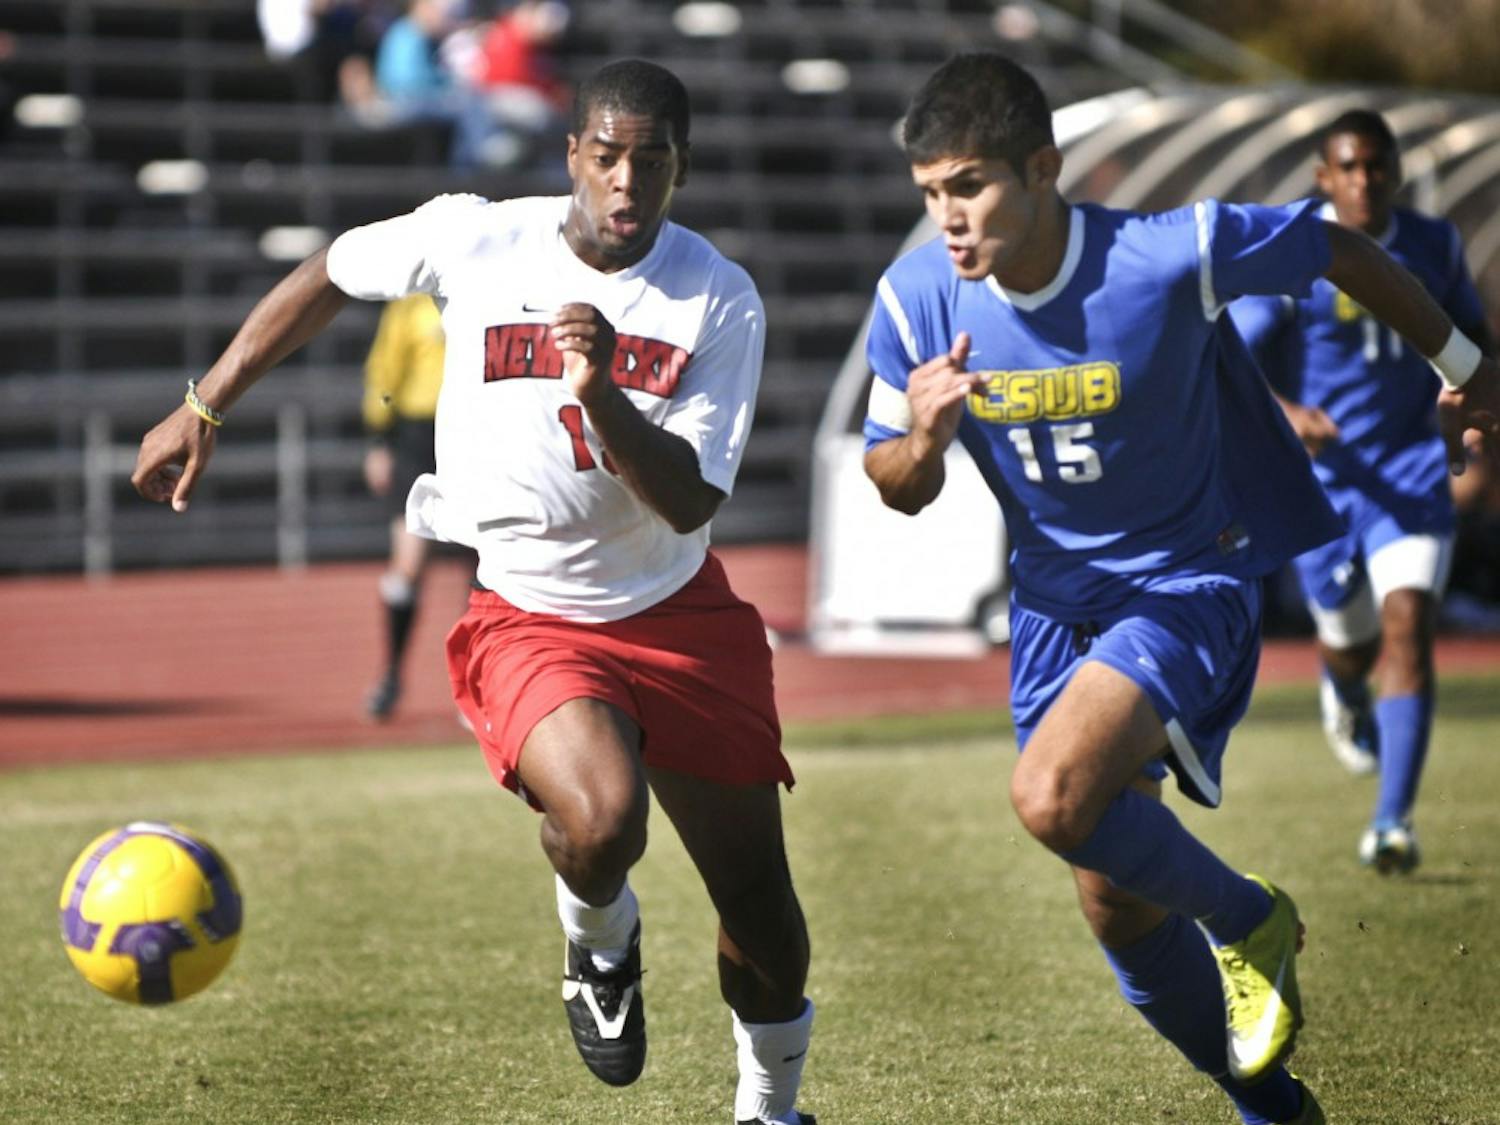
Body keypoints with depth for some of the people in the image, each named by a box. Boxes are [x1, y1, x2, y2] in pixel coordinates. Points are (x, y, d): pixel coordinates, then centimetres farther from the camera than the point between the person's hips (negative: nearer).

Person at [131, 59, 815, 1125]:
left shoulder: (721, 301, -11)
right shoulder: (475, 240, -11)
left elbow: (689, 501, -18)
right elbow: (330, 276, 9)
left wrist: (600, 396, -34)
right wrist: (204, 410, 11)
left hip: (679, 616, 2)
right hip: (528, 620, -2)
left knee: (761, 911, 5)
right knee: (601, 823, -32)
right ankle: (600, 945, 4)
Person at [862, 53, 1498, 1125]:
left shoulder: (1169, 257, -27)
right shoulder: (916, 300, -14)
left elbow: (1336, 249, -9)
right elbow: (899, 490, -1)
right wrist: (923, 440, -27)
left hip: (1188, 581, -5)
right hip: (1056, 597, 5)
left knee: (1053, 795, -30)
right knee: (1117, 909, 9)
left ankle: (1247, 919, -1)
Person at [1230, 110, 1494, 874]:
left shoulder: (1435, 247, 3)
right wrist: (1286, 413, -34)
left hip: (1410, 472, 1)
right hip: (1322, 477, -1)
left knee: (1409, 626, -17)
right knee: (1351, 642, 12)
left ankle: (1393, 822, -20)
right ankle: (1342, 695, 53)